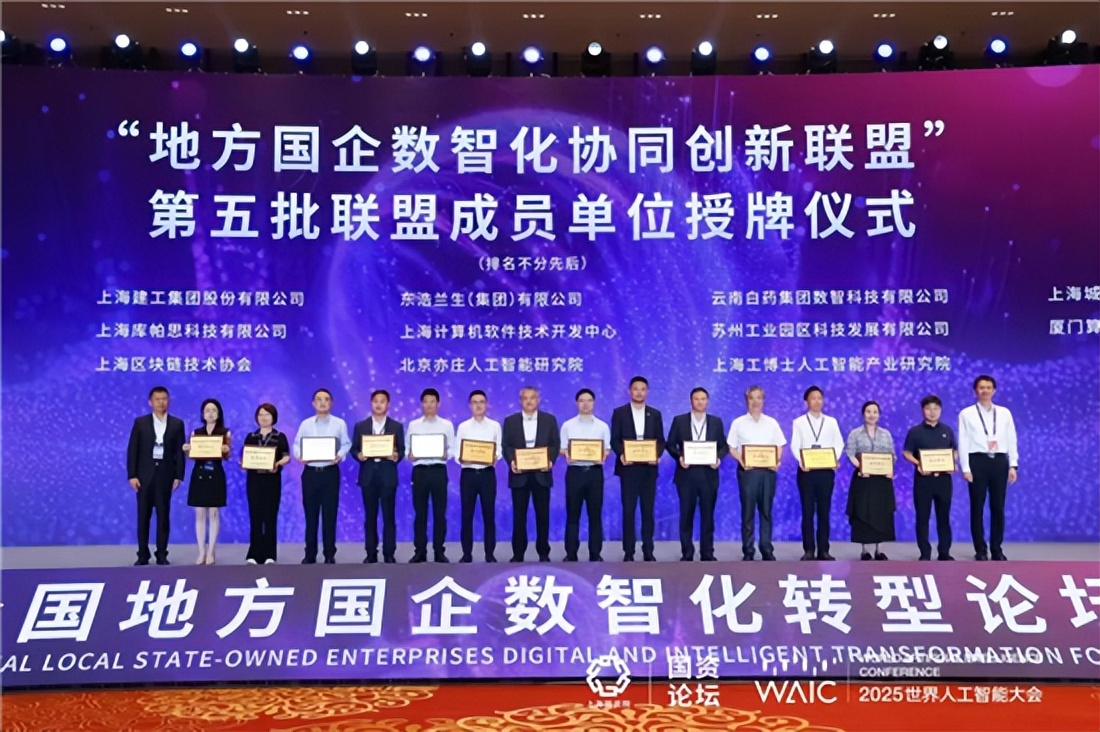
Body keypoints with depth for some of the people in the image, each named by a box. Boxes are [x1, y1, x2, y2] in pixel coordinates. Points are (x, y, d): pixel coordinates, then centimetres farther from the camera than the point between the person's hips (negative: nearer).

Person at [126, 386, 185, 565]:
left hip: (165, 475, 0)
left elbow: (180, 452, 3)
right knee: (143, 516, 3)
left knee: (163, 516, 3)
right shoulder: (140, 422, 4)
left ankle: (162, 555, 9)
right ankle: (143, 556, 10)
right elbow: (132, 450, 1)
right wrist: (132, 475, -7)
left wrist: (178, 476, -4)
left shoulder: (177, 424, 5)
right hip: (145, 475, 0)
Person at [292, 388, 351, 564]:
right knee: (310, 513, 5)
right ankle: (310, 554, 13)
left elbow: (346, 444, 3)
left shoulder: (339, 424, 3)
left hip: (330, 472, -1)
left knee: (329, 514, 1)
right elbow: (297, 444, 7)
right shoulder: (305, 424, 7)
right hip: (310, 472, 2)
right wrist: (299, 456, -13)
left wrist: (340, 456, -16)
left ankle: (330, 555, 9)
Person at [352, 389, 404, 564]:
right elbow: (354, 449, 8)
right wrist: (358, 455, -13)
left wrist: (397, 456, -16)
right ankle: (371, 554, 11)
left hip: (388, 475, -1)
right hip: (368, 475, 1)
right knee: (370, 516, 5)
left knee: (389, 516, 1)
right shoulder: (360, 426, 9)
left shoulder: (397, 427, 7)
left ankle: (389, 554, 7)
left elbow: (402, 450, 5)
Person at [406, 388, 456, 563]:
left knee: (440, 512, 2)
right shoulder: (413, 425, 8)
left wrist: (445, 455, -16)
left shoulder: (447, 425, 7)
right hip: (419, 471, 0)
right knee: (420, 512, 3)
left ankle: (439, 551, 10)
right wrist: (410, 455, -15)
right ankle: (420, 551, 10)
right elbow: (407, 449, 6)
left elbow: (452, 448, 4)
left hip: (439, 471, 0)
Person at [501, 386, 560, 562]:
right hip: (519, 474, 0)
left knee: (542, 514, 3)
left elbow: (555, 444, 4)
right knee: (519, 515, 1)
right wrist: (511, 461, -15)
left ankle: (543, 553, 11)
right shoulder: (510, 421, 8)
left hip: (541, 473, 0)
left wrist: (550, 460, -14)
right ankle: (518, 553, 8)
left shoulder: (549, 419, 8)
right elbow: (505, 445, 3)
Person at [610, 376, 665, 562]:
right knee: (628, 510, -1)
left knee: (648, 510, 5)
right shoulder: (619, 412, 4)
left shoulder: (655, 414, 10)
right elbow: (614, 440, 0)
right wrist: (621, 454, -18)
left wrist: (657, 455, -12)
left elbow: (661, 441, 7)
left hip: (649, 468, 2)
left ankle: (648, 551, 11)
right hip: (628, 467, -2)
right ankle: (628, 552, 4)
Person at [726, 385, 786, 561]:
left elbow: (779, 447, 9)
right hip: (747, 470, -2)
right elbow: (732, 449, 1)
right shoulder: (738, 423, 3)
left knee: (766, 511, 5)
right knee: (748, 512, 0)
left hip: (768, 471, 2)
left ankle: (767, 549, 11)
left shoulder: (772, 423, 9)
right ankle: (748, 551, 5)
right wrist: (741, 460, -17)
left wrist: (777, 461, -10)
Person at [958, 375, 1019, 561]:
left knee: (998, 508, 5)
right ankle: (981, 550, 9)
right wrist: (965, 468, -7)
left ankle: (997, 549, 14)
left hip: (999, 462, 2)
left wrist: (1013, 465, 2)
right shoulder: (966, 414, 2)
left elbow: (1011, 440, 9)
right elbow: (963, 443, -1)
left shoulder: (1004, 413, 10)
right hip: (978, 462, -2)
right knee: (977, 508, 2)